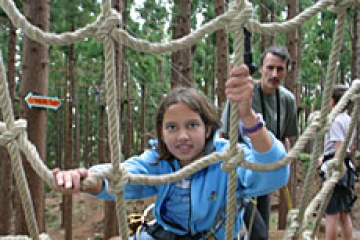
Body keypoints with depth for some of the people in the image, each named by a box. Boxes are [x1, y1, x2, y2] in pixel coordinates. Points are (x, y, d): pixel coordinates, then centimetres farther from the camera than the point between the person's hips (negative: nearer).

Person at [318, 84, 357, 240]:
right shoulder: (349, 120, 15)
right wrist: (325, 158, 30)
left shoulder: (336, 121, -13)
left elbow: (339, 149, -19)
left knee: (332, 214, -5)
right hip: (347, 167, 9)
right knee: (345, 215, 13)